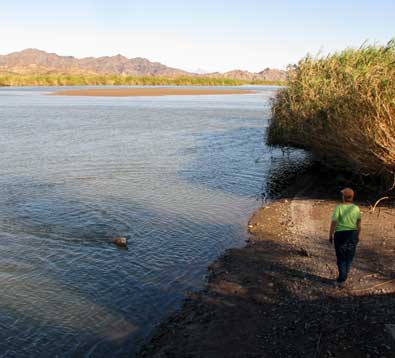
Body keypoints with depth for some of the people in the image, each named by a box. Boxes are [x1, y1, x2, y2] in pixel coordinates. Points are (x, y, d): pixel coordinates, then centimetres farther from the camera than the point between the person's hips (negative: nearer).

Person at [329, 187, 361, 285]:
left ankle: (342, 279, 8)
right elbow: (359, 224, 2)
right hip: (353, 234, 3)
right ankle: (344, 275, 32)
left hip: (340, 234, -3)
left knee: (341, 257, 8)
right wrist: (358, 235, 15)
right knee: (349, 256, 19)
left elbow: (333, 223, -15)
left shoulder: (339, 208, -14)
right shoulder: (356, 208, -3)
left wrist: (330, 235, -5)